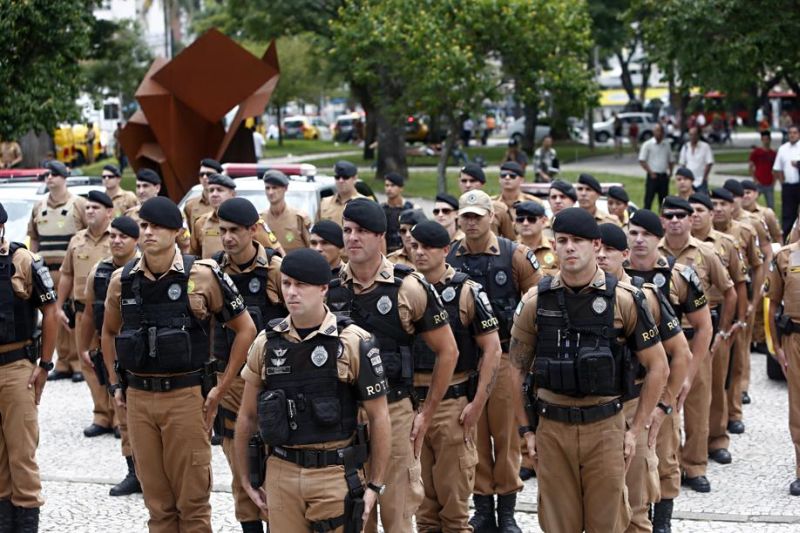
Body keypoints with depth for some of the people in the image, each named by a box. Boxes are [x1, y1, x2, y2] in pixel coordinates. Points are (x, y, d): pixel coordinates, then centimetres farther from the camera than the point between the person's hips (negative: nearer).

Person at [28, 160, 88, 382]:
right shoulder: (39, 207, 16)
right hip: (47, 270, 5)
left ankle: (79, 362, -1)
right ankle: (63, 362, 10)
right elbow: (34, 239, 21)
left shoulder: (79, 204, 1)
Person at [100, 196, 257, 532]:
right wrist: (115, 384, 14)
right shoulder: (122, 280, 5)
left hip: (186, 397, -4)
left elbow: (245, 329, -1)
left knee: (192, 498, 2)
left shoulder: (202, 276, -7)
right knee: (156, 500, 11)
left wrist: (220, 389, -3)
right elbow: (109, 332, 23)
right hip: (138, 399, 4)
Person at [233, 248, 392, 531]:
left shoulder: (355, 343, -7)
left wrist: (375, 485, -3)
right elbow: (248, 415, 12)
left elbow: (379, 417, -2)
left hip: (335, 474, -3)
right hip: (281, 475, 3)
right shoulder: (266, 342, 4)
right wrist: (245, 479, 12)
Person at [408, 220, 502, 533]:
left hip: (453, 402, -4)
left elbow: (492, 348, -7)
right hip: (412, 400, 4)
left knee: (453, 495, -1)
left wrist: (477, 403, -11)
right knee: (421, 495, 11)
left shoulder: (467, 292, -5)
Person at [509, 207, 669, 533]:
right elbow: (518, 368, 9)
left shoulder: (624, 300, -4)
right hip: (551, 429, 1)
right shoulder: (536, 301, 0)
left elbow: (658, 367, 1)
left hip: (606, 427, -1)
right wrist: (526, 430, 6)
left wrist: (636, 429, -1)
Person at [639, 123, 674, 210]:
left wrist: (670, 171, 1)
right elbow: (642, 161, -6)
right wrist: (651, 172, -13)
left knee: (664, 200, 9)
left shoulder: (666, 145, 12)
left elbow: (670, 160, 18)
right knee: (648, 200, -5)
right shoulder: (648, 144, -3)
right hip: (653, 176, -5)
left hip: (664, 176, 5)